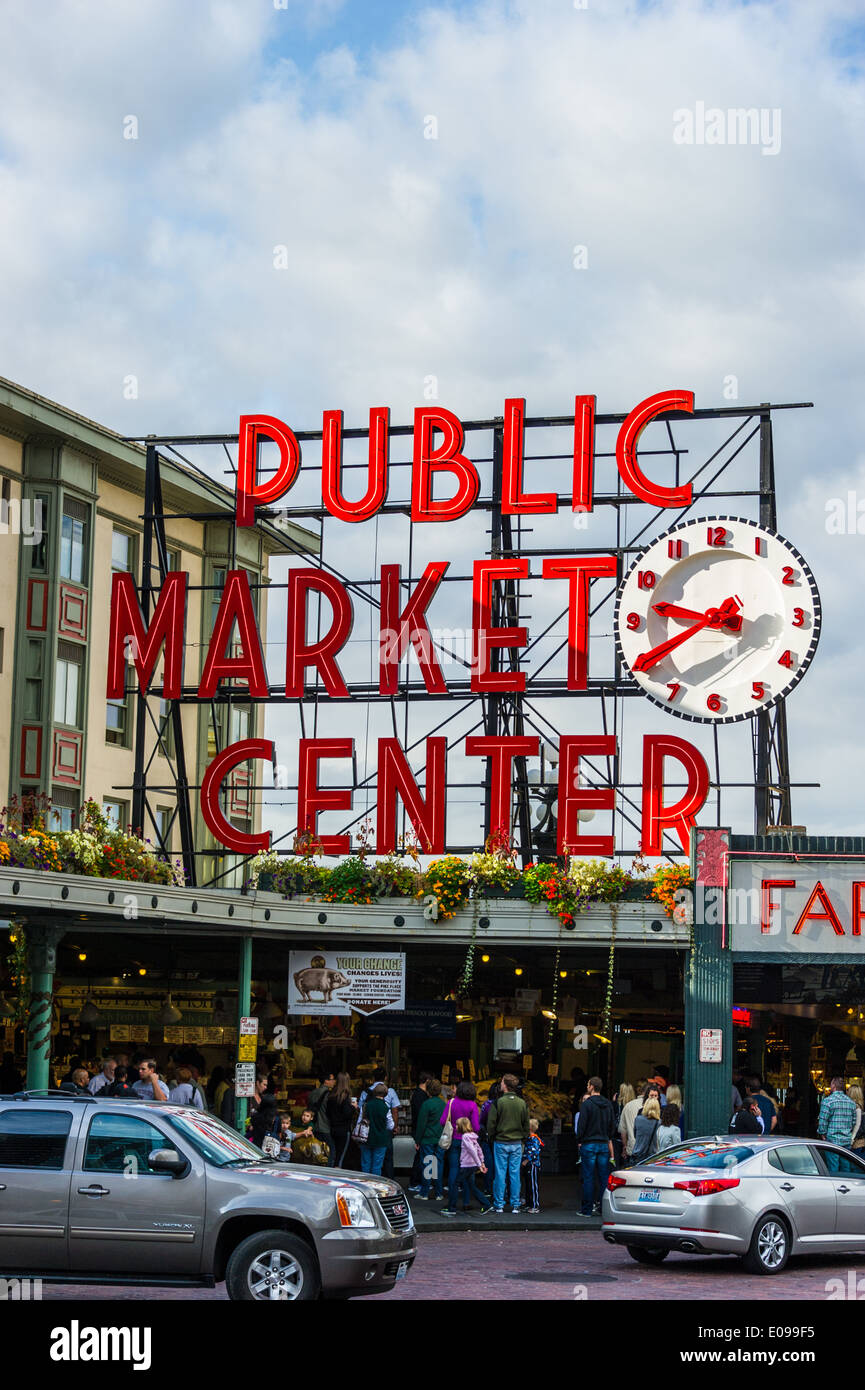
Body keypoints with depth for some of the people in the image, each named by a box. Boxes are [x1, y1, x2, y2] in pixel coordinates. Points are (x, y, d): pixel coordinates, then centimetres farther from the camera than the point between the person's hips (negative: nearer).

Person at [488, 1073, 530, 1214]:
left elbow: (491, 1124, -7)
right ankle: (515, 1205, 7)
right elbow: (526, 1125, 7)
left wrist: (492, 1139, 7)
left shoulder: (498, 1103, -10)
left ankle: (499, 1205, 6)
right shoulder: (522, 1103, 1)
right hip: (517, 1143, 3)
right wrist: (523, 1141, 16)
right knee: (515, 1174, 6)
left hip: (500, 1143, -3)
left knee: (500, 1174, 3)